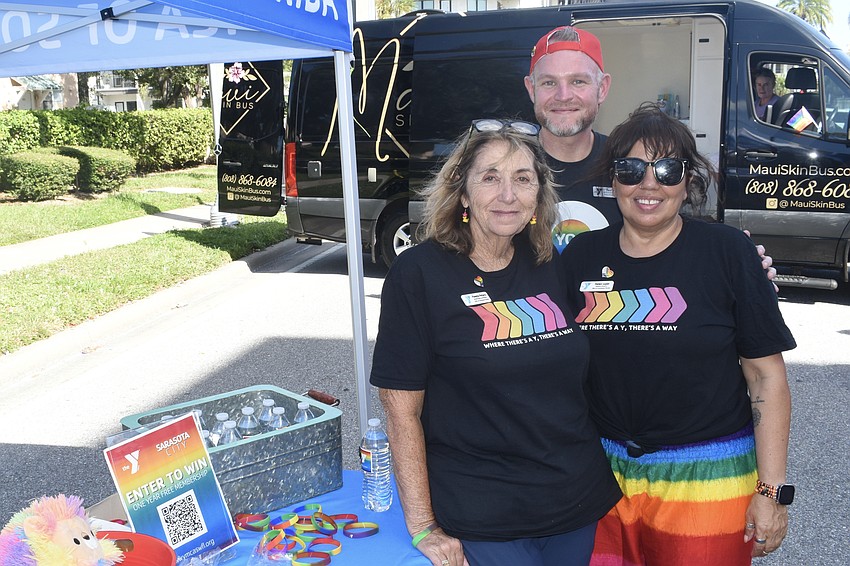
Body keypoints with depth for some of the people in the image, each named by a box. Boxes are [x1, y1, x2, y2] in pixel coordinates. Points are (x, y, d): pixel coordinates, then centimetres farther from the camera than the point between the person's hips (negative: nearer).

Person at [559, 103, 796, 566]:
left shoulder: (727, 252, -7)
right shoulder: (582, 256, 1)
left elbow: (766, 376, -5)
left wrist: (771, 491, -8)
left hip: (704, 479, -2)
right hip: (602, 473, 3)